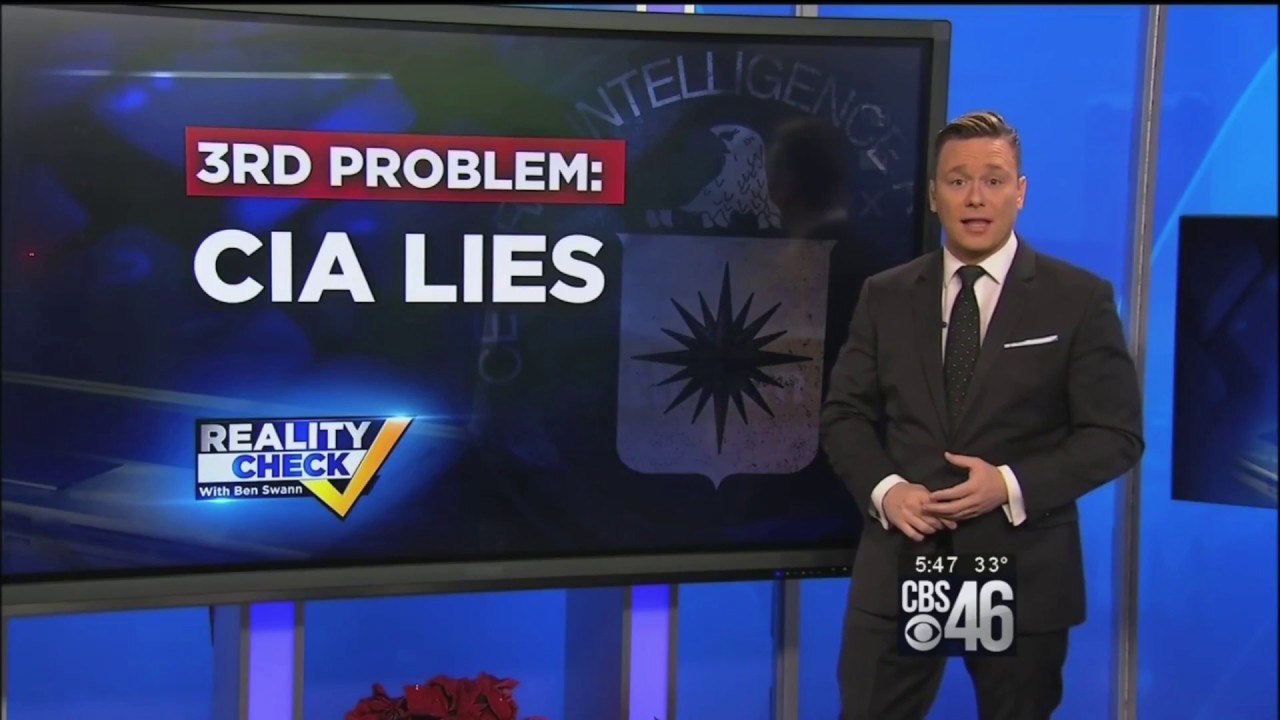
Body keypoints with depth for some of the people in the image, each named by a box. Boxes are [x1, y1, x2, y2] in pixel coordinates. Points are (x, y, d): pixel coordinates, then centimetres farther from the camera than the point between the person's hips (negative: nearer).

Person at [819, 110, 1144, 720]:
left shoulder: (1079, 298, -2)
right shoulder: (886, 296, 7)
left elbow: (1116, 434, -4)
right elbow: (845, 414, 8)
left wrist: (1013, 485, -18)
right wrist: (884, 488, -12)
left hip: (1022, 571, -2)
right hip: (900, 562, 2)